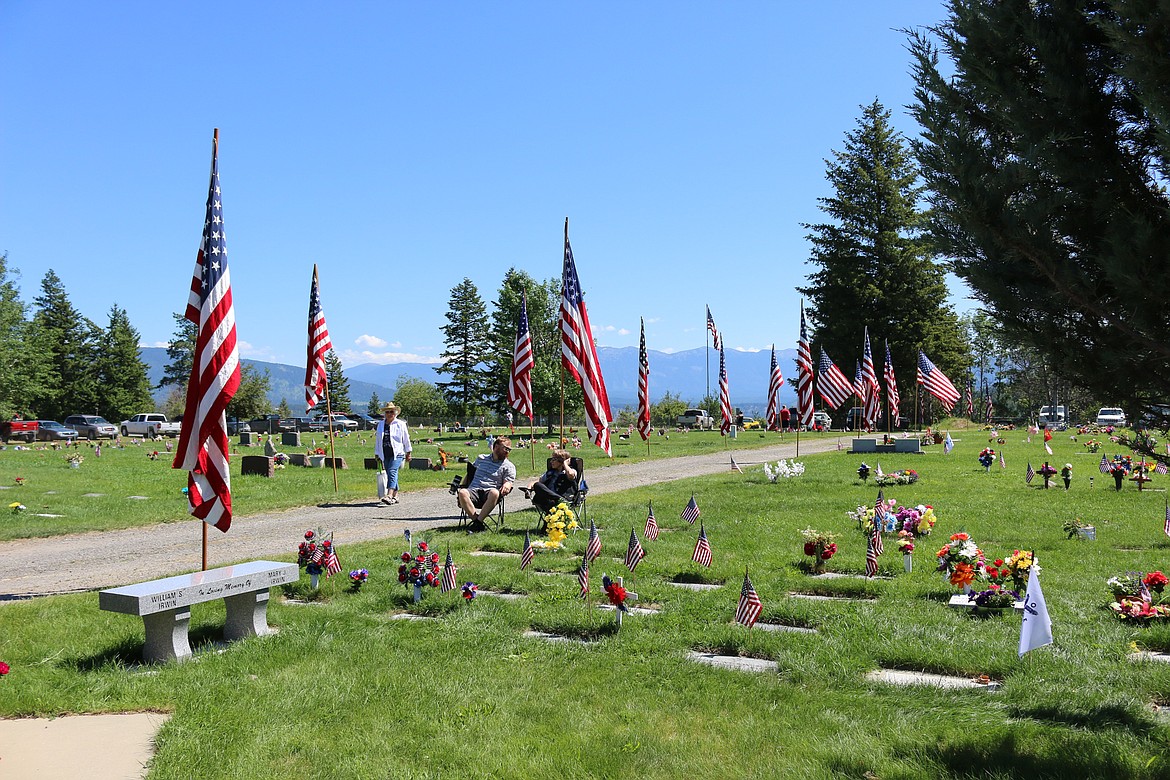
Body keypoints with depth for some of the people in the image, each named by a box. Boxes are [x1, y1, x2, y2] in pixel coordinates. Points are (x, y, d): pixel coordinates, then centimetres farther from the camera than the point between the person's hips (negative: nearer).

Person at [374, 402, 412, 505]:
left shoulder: (400, 424, 2)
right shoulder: (380, 424, 13)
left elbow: (406, 439, 8)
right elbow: (377, 440, 18)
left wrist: (408, 453, 10)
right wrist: (377, 454, 17)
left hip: (397, 453, -5)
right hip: (385, 455, 5)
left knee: (392, 472, -20)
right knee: (390, 475, 7)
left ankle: (389, 496, -32)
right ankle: (395, 496, 17)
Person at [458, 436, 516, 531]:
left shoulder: (509, 466, 13)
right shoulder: (481, 458, 22)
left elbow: (508, 481, 1)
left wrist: (507, 485, -23)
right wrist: (461, 487, 17)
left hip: (489, 493, -2)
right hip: (474, 490, 2)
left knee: (494, 493, -39)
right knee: (462, 492, -33)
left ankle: (478, 521, -33)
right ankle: (476, 519, -33)